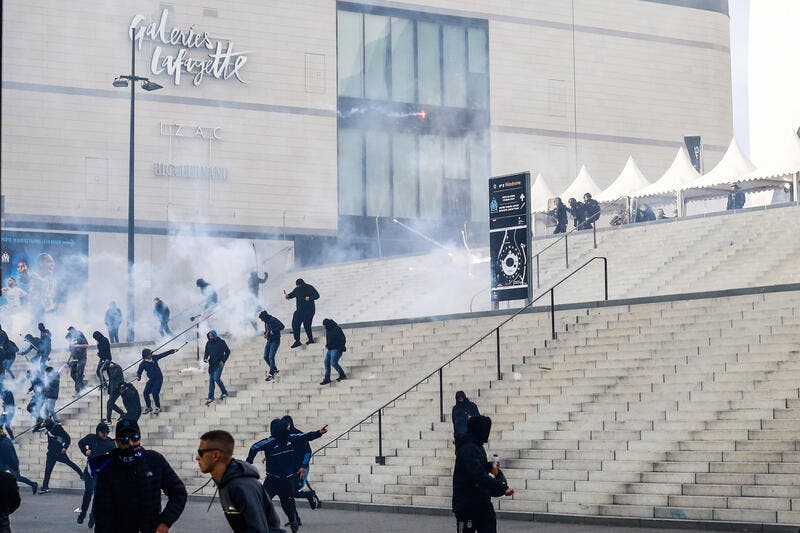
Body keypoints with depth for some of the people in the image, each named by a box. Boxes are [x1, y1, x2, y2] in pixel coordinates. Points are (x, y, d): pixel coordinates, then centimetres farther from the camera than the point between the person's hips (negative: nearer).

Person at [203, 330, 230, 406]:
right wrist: (205, 358, -6)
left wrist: (223, 361, -12)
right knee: (211, 380, 3)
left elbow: (228, 351, -6)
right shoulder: (208, 343, 6)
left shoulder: (221, 342, -8)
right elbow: (206, 352, 16)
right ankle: (210, 397, 8)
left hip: (219, 363, -5)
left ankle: (224, 392, 2)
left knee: (216, 378, -17)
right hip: (211, 364, 6)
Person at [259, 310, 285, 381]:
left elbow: (282, 326, -23)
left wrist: (273, 331, -23)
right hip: (269, 341, 9)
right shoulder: (266, 322, 12)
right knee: (266, 357, 5)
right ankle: (274, 369, 22)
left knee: (271, 357, -15)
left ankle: (271, 374, -11)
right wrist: (265, 334, 6)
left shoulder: (273, 320, -14)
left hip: (275, 341, -9)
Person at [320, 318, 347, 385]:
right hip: (330, 349, 9)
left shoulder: (336, 329, -16)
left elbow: (343, 339, -15)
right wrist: (327, 345, 11)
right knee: (326, 362, 2)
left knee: (333, 362, -18)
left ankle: (342, 375, -4)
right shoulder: (328, 330, 10)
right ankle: (327, 378, 6)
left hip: (337, 349, -9)